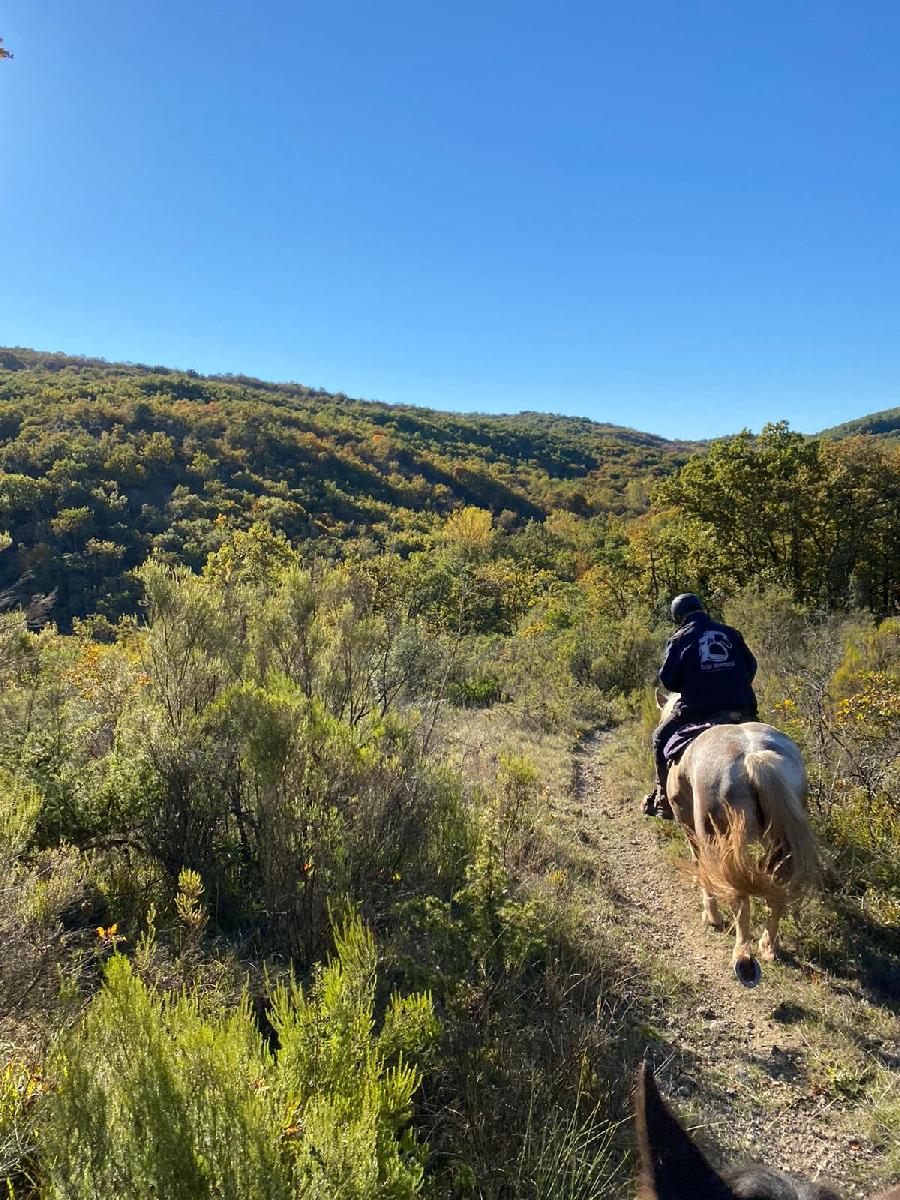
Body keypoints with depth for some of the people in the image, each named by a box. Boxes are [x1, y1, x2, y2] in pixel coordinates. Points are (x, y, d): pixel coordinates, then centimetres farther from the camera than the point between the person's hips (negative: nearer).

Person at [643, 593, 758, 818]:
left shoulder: (680, 639, 4)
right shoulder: (730, 633, 13)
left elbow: (667, 679, 2)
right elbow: (751, 666, 14)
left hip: (697, 707, -3)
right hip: (741, 706, 3)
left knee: (660, 738, 16)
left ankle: (664, 796, 12)